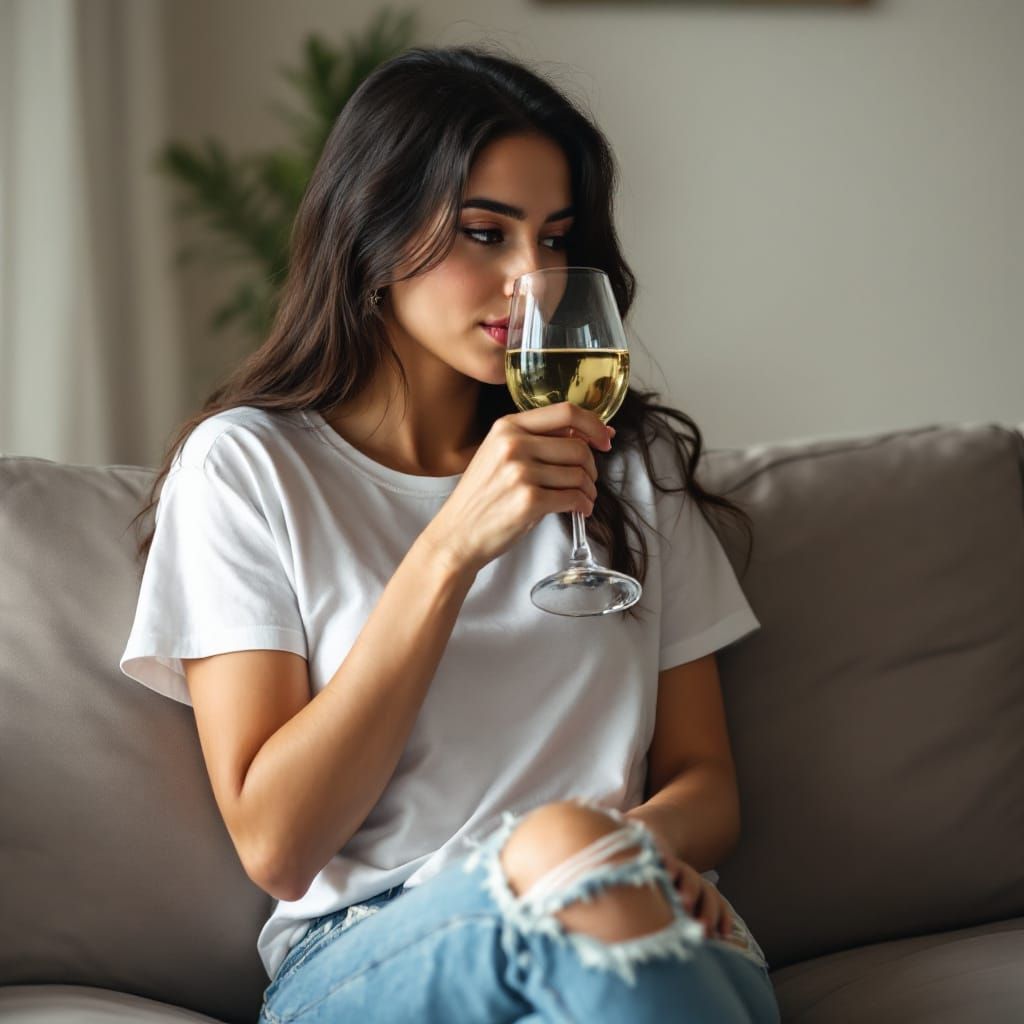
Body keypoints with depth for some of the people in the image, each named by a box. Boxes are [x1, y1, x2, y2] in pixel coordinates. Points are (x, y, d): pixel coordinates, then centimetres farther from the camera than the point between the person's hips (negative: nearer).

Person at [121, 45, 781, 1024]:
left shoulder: (631, 458, 14)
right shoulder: (249, 464, 3)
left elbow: (705, 782, 13)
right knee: (560, 843, -35)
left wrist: (643, 844, -12)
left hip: (642, 935, 3)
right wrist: (453, 548, -15)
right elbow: (275, 848, -7)